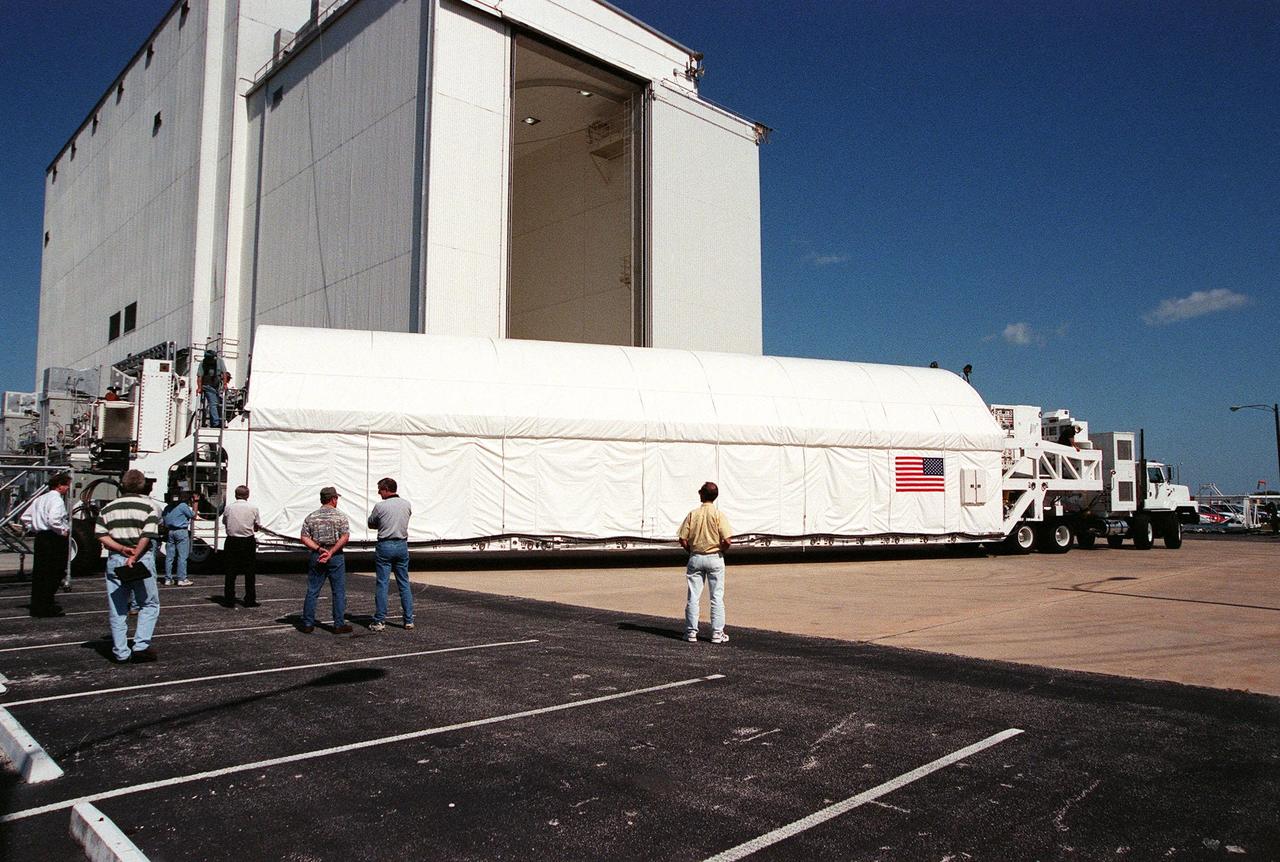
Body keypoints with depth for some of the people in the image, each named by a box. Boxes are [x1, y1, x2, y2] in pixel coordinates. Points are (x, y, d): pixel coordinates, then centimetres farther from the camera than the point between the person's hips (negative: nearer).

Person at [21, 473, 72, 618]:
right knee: (52, 574, -3)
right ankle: (46, 608, -1)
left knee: (39, 574, 14)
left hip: (40, 537, 10)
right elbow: (54, 520, -28)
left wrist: (36, 529, 19)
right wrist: (64, 531, -15)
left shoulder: (40, 499, 15)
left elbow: (25, 517, 21)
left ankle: (36, 606, 21)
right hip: (54, 540, -10)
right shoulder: (56, 499, -14)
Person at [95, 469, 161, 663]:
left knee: (117, 609, 10)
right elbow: (147, 536, -13)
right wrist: (134, 556, -15)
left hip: (115, 560, 4)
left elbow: (101, 535, 1)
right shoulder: (147, 506, -1)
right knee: (149, 604, 8)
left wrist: (121, 549, -7)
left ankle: (120, 652, 12)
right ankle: (141, 645, -4)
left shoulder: (108, 508, 12)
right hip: (142, 559, -3)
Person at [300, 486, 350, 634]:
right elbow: (345, 537, -15)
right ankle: (339, 625, 4)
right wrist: (331, 552, -14)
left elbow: (305, 538, -2)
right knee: (339, 592, 3)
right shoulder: (340, 517, -4)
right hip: (336, 557, -3)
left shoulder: (311, 517, 6)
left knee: (312, 591, 9)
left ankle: (308, 624, 11)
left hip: (316, 556, 3)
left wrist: (319, 549, -8)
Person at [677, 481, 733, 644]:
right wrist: (721, 551, 2)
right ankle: (717, 633, 6)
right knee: (717, 597, 6)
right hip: (715, 558, -1)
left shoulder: (692, 514, -4)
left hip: (695, 558, 2)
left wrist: (692, 551, 11)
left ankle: (691, 632, 10)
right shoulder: (719, 515, -10)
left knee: (693, 597, 7)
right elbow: (727, 540, -17)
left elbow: (683, 540, -6)